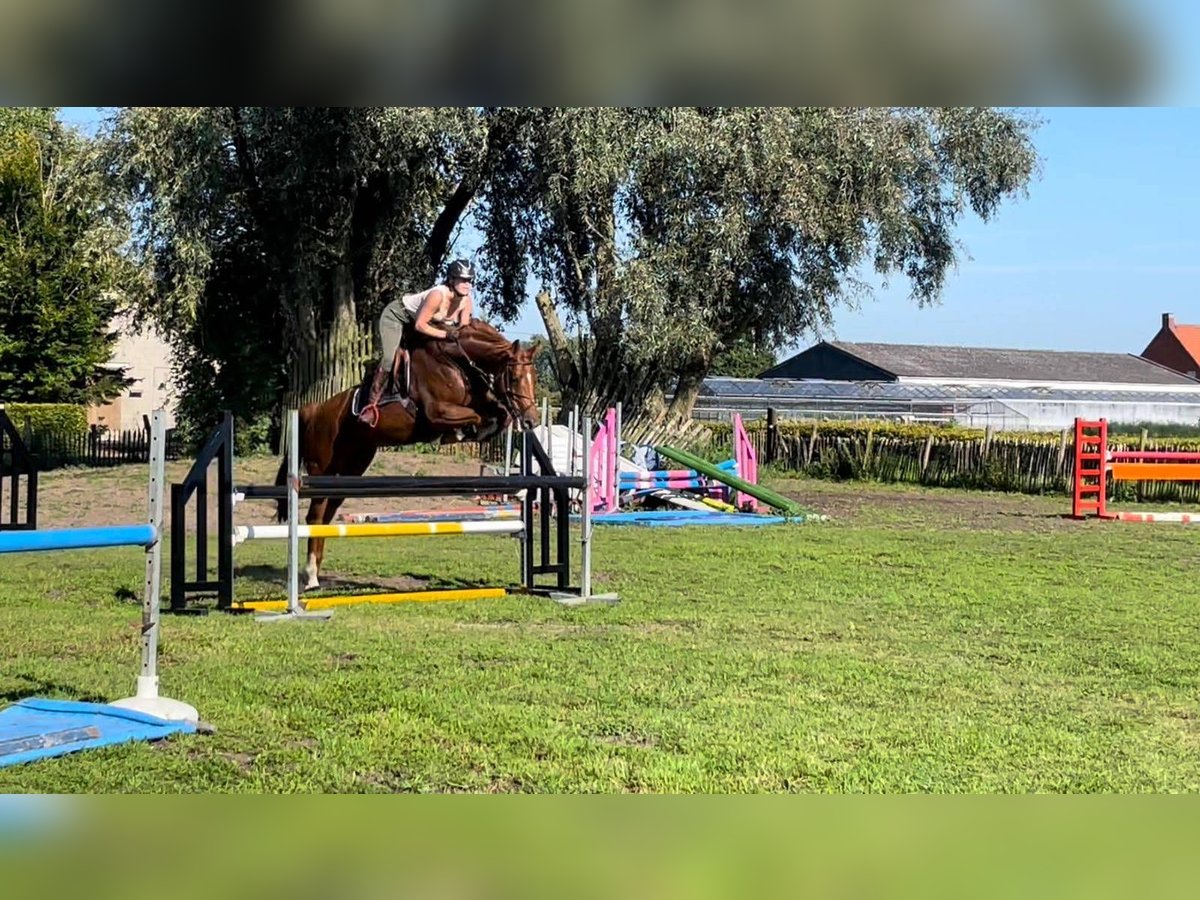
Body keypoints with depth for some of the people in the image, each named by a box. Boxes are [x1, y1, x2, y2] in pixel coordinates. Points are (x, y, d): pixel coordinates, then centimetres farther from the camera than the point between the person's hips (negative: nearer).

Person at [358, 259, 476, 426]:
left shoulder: (467, 301, -19)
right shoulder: (438, 295, -38)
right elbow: (420, 325, -35)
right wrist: (446, 334, -38)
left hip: (415, 320, 8)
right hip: (395, 315, -8)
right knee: (390, 359, -19)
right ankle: (371, 403, -10)